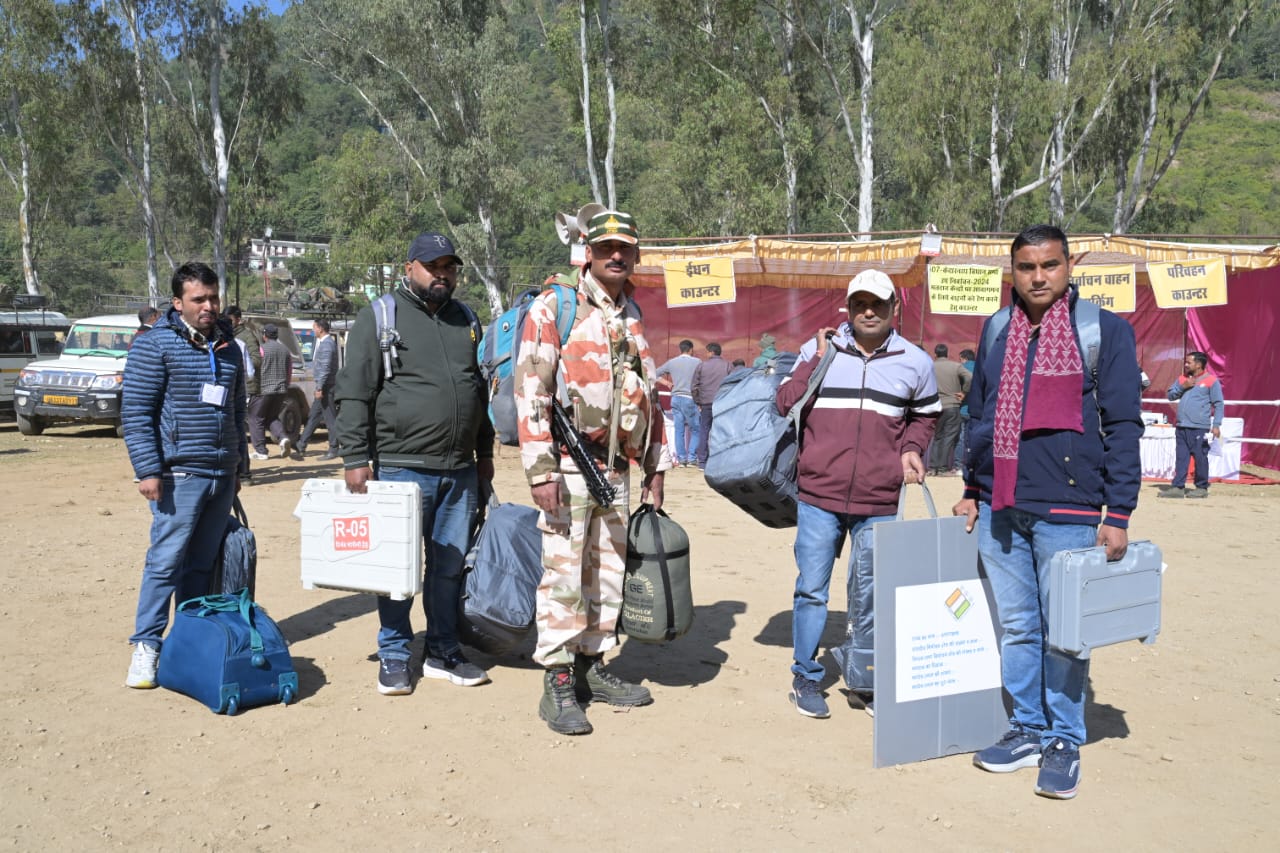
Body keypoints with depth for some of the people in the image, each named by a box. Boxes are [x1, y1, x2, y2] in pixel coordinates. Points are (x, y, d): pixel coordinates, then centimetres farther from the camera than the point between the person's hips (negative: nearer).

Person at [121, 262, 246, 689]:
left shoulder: (228, 346, 15)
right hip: (180, 473, -5)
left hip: (222, 475, 6)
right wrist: (147, 470, -13)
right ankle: (146, 646, 3)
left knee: (203, 564, 10)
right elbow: (135, 411, -7)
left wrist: (237, 466, 21)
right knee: (166, 561, -6)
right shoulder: (155, 345, -4)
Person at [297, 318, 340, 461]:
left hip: (326, 386, -11)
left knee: (330, 418, -5)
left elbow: (325, 368, -21)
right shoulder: (322, 342, 17)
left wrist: (319, 387, -22)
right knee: (313, 416, 15)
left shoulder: (327, 344, -15)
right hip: (324, 386, 11)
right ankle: (302, 446, 23)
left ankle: (333, 450, 0)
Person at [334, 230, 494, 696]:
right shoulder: (379, 317, -2)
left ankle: (443, 653, 24)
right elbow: (353, 394, -6)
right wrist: (355, 459, -11)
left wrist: (484, 452, 20)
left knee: (450, 566, 11)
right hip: (402, 468, -5)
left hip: (460, 472, 5)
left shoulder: (465, 319, 15)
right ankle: (393, 657, 18)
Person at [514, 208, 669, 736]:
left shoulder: (636, 320, 14)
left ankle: (592, 667, 26)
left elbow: (650, 399, 19)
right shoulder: (553, 309, -5)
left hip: (617, 470, 6)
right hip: (568, 467, -6)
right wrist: (541, 471, -18)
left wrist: (654, 471, 16)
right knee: (563, 576, -4)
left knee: (608, 573, 12)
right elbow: (529, 392, -12)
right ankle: (558, 686, 5)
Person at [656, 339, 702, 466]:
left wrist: (667, 383, 16)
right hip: (690, 399, -4)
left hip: (676, 398, 4)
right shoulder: (697, 362, -2)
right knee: (696, 429, 6)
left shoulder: (671, 362, 7)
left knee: (679, 430, 7)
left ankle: (681, 458, 7)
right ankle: (692, 457, 1)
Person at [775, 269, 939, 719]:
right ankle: (805, 677, 20)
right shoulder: (819, 349, 5)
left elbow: (924, 416, 20)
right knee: (812, 589, 5)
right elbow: (785, 404, 2)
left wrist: (911, 449, 2)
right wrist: (816, 360, -7)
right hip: (818, 496, -1)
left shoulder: (915, 361, 8)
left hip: (879, 504, 1)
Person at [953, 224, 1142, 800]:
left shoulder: (1104, 330, -2)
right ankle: (1027, 729, 25)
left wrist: (1118, 515, -8)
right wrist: (972, 490, 15)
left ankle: (1064, 741, 18)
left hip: (1068, 513, -4)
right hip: (998, 510, 4)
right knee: (1016, 627, 12)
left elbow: (1122, 426, -4)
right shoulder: (997, 332, 11)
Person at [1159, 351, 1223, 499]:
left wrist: (1216, 424, -11)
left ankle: (1202, 488, 8)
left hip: (1200, 428, -6)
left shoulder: (1211, 380, -1)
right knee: (1181, 458, 5)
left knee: (1200, 458, -1)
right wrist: (1182, 387, -2)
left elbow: (1218, 404, -3)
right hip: (1181, 427, 6)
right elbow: (1171, 395, 16)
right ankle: (1178, 487, 6)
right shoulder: (1182, 379, 17)